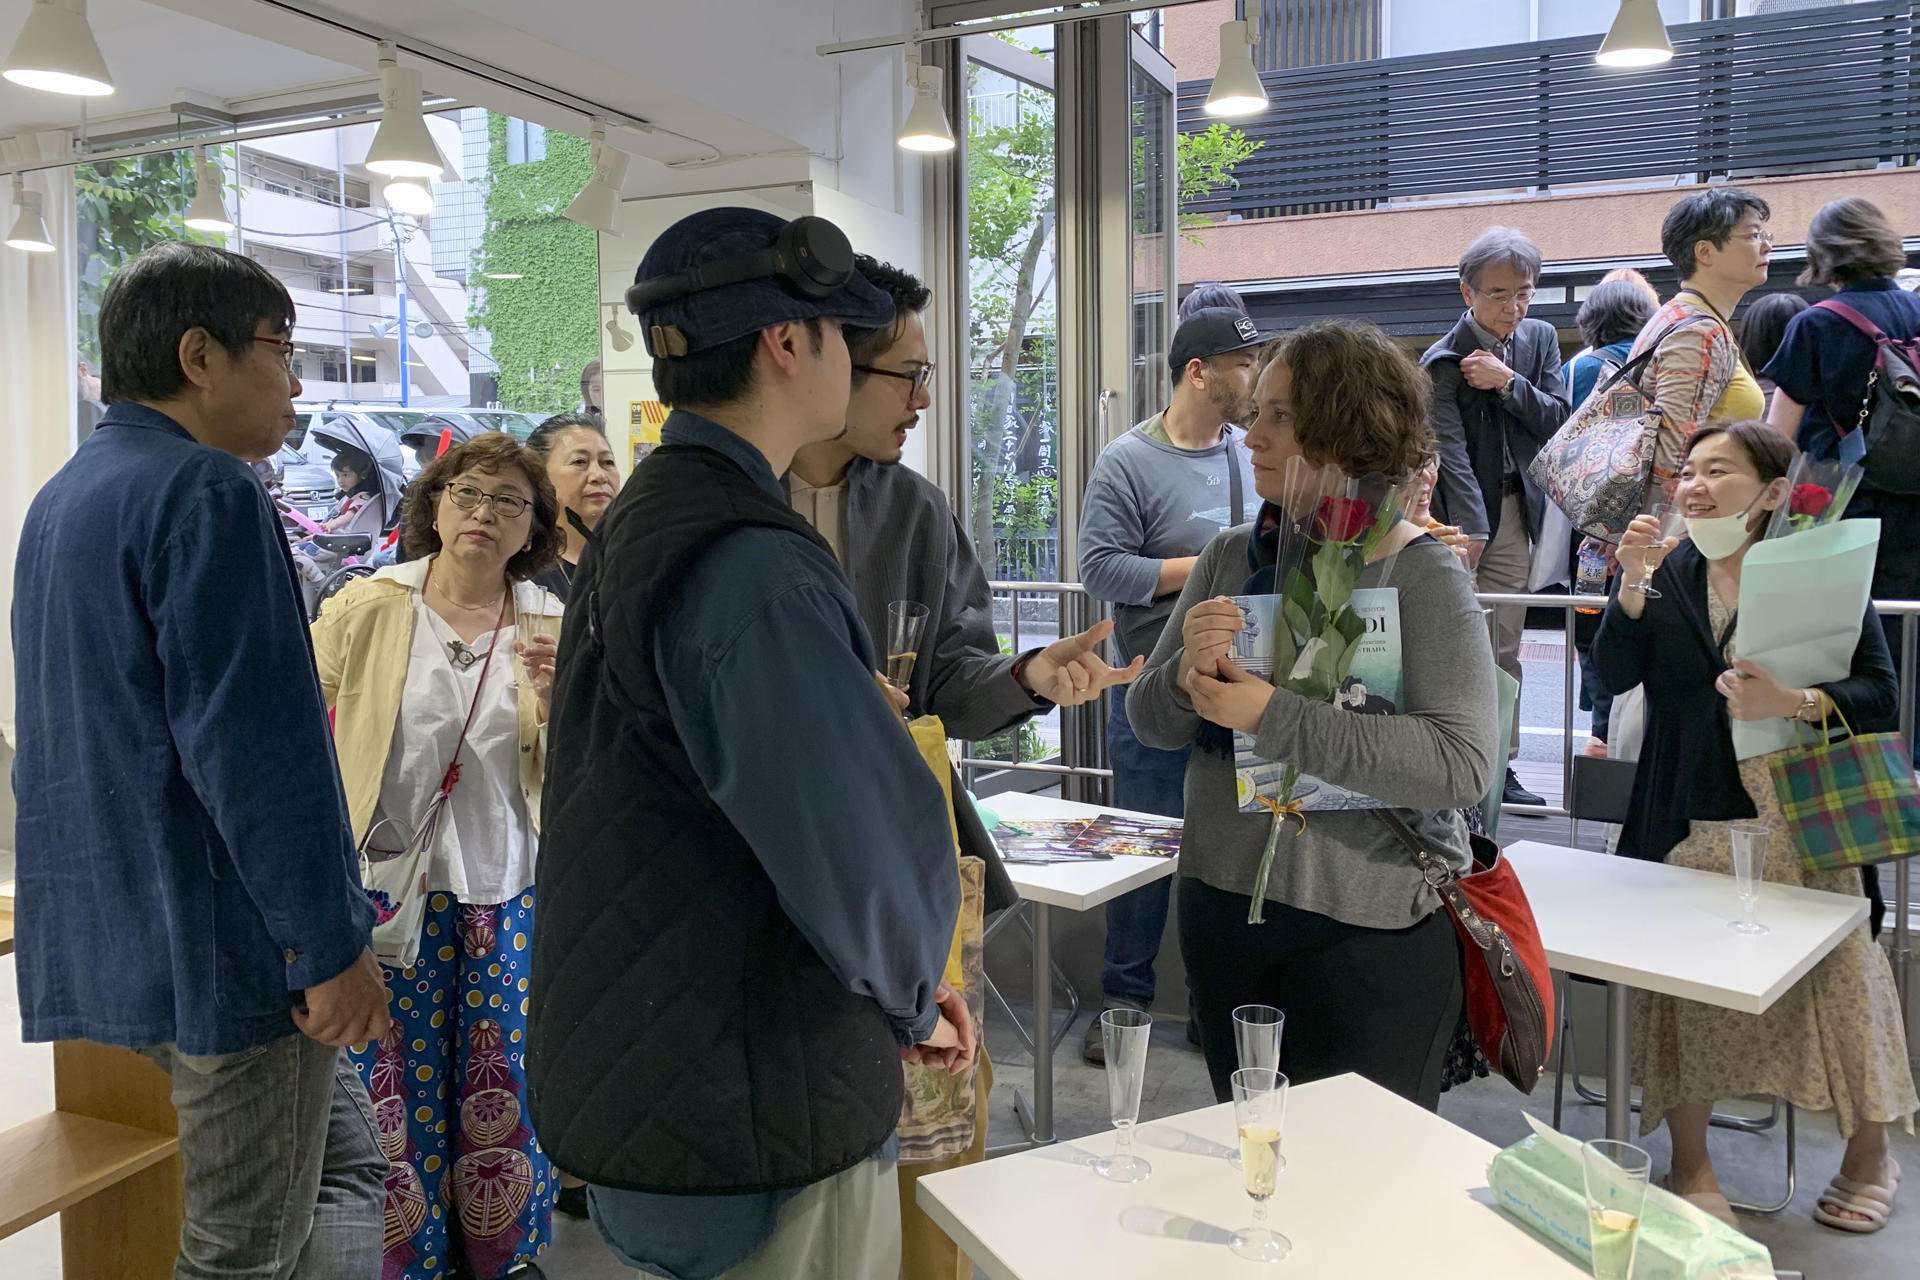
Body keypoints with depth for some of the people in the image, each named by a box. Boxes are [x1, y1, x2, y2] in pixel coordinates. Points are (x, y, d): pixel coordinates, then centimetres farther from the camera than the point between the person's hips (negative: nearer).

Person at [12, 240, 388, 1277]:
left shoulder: (61, 497, 17)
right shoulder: (207, 491, -16)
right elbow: (257, 747, -24)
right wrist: (332, 943, -19)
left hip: (110, 939, 10)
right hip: (227, 943, -10)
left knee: (344, 1165, 20)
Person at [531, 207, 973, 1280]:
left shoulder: (642, 522, 9)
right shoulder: (751, 566, -25)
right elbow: (872, 845, -29)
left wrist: (904, 984, 9)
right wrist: (912, 998, -6)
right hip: (762, 1122, -10)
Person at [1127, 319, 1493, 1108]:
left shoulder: (1424, 578, -12)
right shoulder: (1231, 557, 3)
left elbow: (1463, 765, -23)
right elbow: (1149, 720, 5)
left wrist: (1271, 716, -25)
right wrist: (1189, 676, -18)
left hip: (1370, 931, -5)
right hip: (1223, 912, 5)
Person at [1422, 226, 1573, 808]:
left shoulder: (1541, 339, 9)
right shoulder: (1443, 361, -10)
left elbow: (1559, 421, 3)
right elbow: (1451, 450, -17)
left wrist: (1508, 383, -13)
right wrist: (1472, 531, -24)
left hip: (1515, 510, 5)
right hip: (1458, 516, -5)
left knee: (1503, 650, 9)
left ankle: (1498, 764, 16)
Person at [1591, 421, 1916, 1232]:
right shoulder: (1670, 573, 5)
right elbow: (1614, 676, -6)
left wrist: (1792, 703, -26)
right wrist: (1632, 584, -18)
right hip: (1691, 819, 2)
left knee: (1836, 975, 5)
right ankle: (1690, 1167, 16)